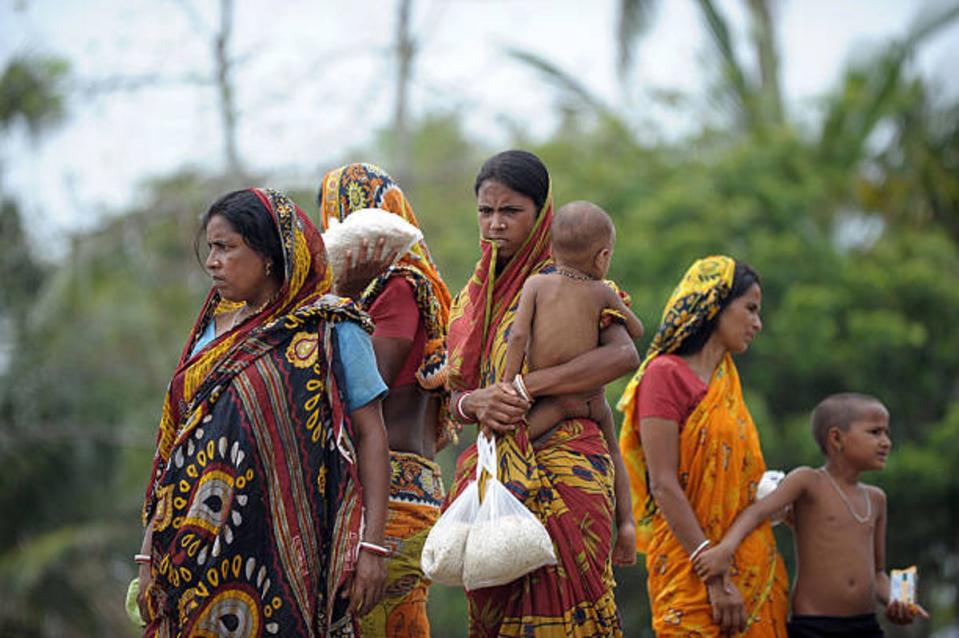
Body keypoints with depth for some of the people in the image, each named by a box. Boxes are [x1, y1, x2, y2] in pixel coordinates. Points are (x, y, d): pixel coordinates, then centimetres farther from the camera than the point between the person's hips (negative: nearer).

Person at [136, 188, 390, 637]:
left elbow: (371, 435, -4)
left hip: (288, 547, -5)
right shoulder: (214, 332, 15)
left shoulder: (331, 330, -1)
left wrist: (371, 546, -13)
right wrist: (149, 555, 10)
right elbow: (176, 443, 14)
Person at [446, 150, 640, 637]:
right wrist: (474, 403, -11)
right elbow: (453, 396, 15)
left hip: (562, 470, -5)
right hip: (493, 477, 5)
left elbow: (623, 355, -18)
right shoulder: (471, 299, 16)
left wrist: (523, 387, -22)